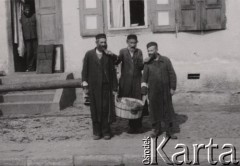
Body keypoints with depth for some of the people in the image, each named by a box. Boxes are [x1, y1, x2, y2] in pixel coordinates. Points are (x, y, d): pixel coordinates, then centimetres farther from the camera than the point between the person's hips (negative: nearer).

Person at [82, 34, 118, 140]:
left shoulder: (109, 55, 4)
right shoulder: (89, 54, 3)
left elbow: (113, 72, 4)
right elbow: (85, 70, 5)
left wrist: (114, 88, 0)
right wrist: (85, 83, -4)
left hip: (106, 87, 0)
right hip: (93, 87, 0)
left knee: (106, 109, -1)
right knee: (95, 110, 4)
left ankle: (106, 131, 10)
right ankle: (96, 132, 14)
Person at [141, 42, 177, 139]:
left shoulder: (166, 60, 1)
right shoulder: (147, 63, 3)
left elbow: (172, 74, 1)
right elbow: (144, 76, 3)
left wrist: (172, 87, -3)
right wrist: (144, 85, -11)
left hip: (165, 91, -1)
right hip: (153, 92, 1)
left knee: (168, 110, 3)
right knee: (154, 110, 6)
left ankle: (169, 131, 12)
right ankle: (156, 129, 22)